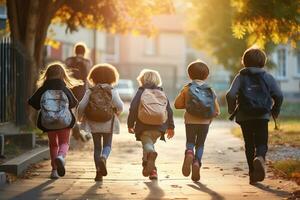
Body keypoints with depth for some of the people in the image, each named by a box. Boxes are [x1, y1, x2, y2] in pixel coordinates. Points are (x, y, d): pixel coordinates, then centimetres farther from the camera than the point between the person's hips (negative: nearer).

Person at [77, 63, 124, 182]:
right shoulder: (112, 91, -5)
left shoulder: (90, 91, -1)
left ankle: (99, 172, 7)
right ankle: (103, 158, -23)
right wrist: (117, 112, 12)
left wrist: (81, 118, 12)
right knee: (107, 145, 10)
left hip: (94, 123, 1)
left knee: (97, 147, 11)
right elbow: (120, 106, -12)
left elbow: (81, 106, -6)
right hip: (108, 123, -1)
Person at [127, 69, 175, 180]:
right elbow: (169, 111, 13)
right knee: (150, 143, 20)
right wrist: (170, 127, 20)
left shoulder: (140, 93, 3)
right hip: (159, 127, 4)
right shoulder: (162, 94, 13)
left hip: (144, 126, -4)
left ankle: (151, 154, -38)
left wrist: (130, 124, 4)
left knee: (147, 144, -1)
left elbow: (133, 109, -4)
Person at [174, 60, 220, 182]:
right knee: (200, 145, 14)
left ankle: (189, 154, -20)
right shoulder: (210, 90, 1)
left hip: (190, 121, -1)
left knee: (190, 142, 14)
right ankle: (197, 162, -10)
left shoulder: (187, 89, -2)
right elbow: (217, 111, 0)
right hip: (204, 122, 1)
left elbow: (177, 104, -1)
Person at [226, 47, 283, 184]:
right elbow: (278, 96, -2)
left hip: (244, 117, 1)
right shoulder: (267, 77, 2)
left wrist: (232, 110, 5)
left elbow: (231, 95, -10)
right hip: (262, 116, -1)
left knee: (249, 145, 12)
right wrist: (275, 111, 14)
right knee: (261, 143, 3)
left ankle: (253, 174, 13)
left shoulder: (241, 77, 1)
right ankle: (260, 158, -31)